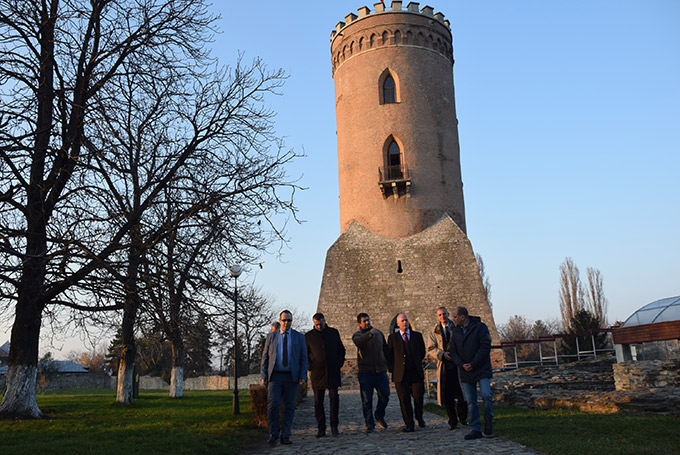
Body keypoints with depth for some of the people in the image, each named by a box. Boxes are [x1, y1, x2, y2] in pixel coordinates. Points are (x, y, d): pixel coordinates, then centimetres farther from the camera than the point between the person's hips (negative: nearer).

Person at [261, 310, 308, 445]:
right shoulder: (271, 336, 8)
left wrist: (303, 376, -6)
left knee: (289, 407, 1)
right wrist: (264, 376, 0)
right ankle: (273, 434, 4)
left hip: (292, 377, 0)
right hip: (275, 376, 0)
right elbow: (265, 357, 8)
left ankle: (285, 436, 9)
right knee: (273, 405, -11)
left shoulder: (299, 337, 7)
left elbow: (303, 358, 5)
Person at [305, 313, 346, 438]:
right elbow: (305, 354, 9)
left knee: (334, 397, -10)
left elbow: (341, 349, 15)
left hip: (333, 372, 0)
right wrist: (310, 367, -1)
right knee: (318, 401, 2)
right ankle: (321, 429, 10)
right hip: (317, 373, 0)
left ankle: (334, 425, 5)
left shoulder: (334, 332, 8)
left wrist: (339, 363, 4)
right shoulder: (308, 336, 4)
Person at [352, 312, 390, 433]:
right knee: (366, 400, 0)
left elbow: (385, 349, 22)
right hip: (365, 372, -3)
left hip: (380, 371, 3)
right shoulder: (357, 334, 0)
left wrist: (388, 363, 12)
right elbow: (358, 341, -26)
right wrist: (370, 333, -42)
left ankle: (379, 415, 24)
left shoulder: (379, 333, 14)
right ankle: (370, 424, 12)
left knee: (385, 395, -1)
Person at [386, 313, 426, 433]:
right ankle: (409, 425, 8)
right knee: (404, 400, -1)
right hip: (401, 375, -1)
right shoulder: (392, 338, 6)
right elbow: (389, 356, 9)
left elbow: (422, 352, 21)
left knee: (419, 397, -2)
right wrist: (393, 369, 2)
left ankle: (419, 417, 26)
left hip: (416, 373, 1)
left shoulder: (417, 336, 11)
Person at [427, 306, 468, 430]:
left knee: (462, 393, 1)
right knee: (447, 396, 1)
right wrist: (442, 354, -13)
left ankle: (462, 417, 24)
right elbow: (431, 348, 3)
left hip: (458, 364, -1)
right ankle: (452, 421, 16)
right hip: (444, 366, 1)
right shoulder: (434, 332, 9)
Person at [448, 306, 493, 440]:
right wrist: (461, 364, -9)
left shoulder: (480, 327, -5)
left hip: (481, 369, -4)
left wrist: (473, 364, -15)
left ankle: (488, 420, 9)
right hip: (465, 373, 4)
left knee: (486, 395, -17)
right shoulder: (456, 331, 11)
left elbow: (485, 347, -11)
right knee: (471, 402, 3)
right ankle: (475, 430, 9)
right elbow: (452, 351, 8)